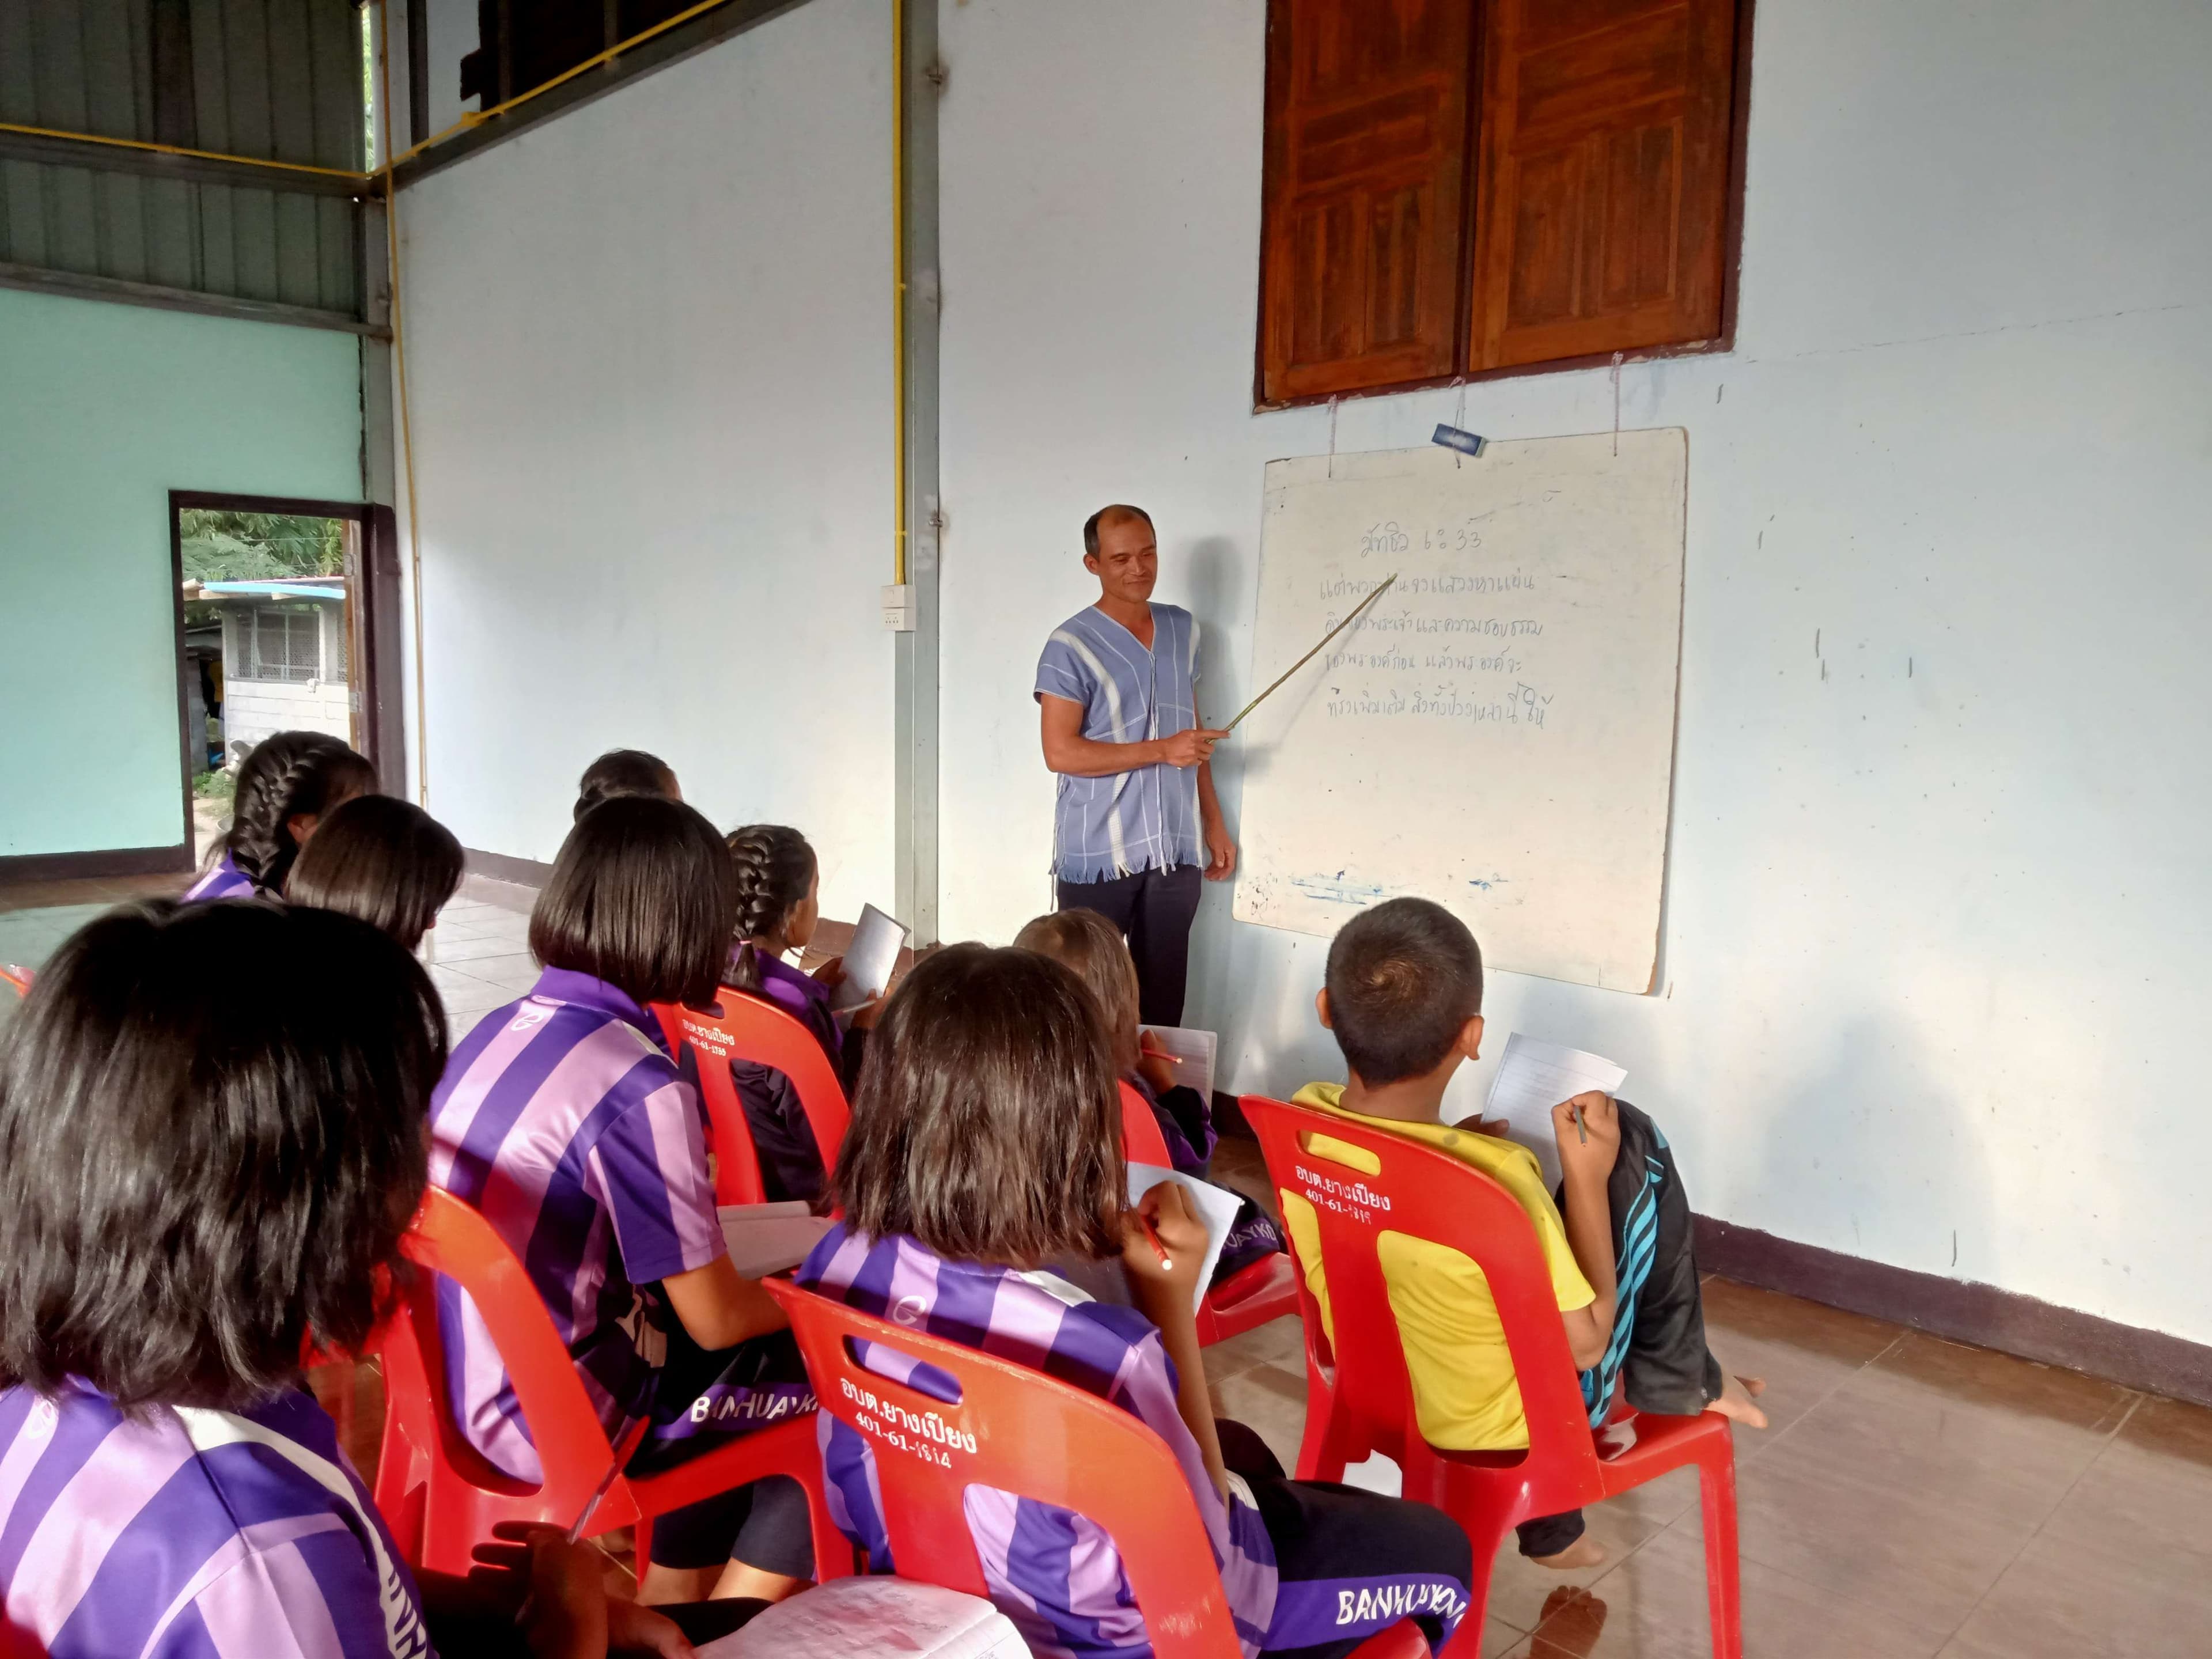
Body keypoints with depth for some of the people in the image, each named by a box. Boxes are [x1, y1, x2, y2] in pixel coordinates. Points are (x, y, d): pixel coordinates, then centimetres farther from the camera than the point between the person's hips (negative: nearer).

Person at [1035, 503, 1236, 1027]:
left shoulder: (1183, 630, 10)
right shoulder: (1071, 645, -9)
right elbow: (1060, 752, -16)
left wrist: (1213, 821, 15)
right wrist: (1160, 751, -19)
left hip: (1174, 851, 5)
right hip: (1097, 855, -5)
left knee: (1163, 1000, 11)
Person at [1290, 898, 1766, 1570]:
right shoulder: (1497, 1182, -36)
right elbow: (1585, 1342, -20)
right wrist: (1587, 1173, -16)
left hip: (1377, 1392, 5)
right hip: (1513, 1424, -5)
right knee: (1635, 1145, -1)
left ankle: (1551, 1527, 36)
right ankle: (1674, 1381, 21)